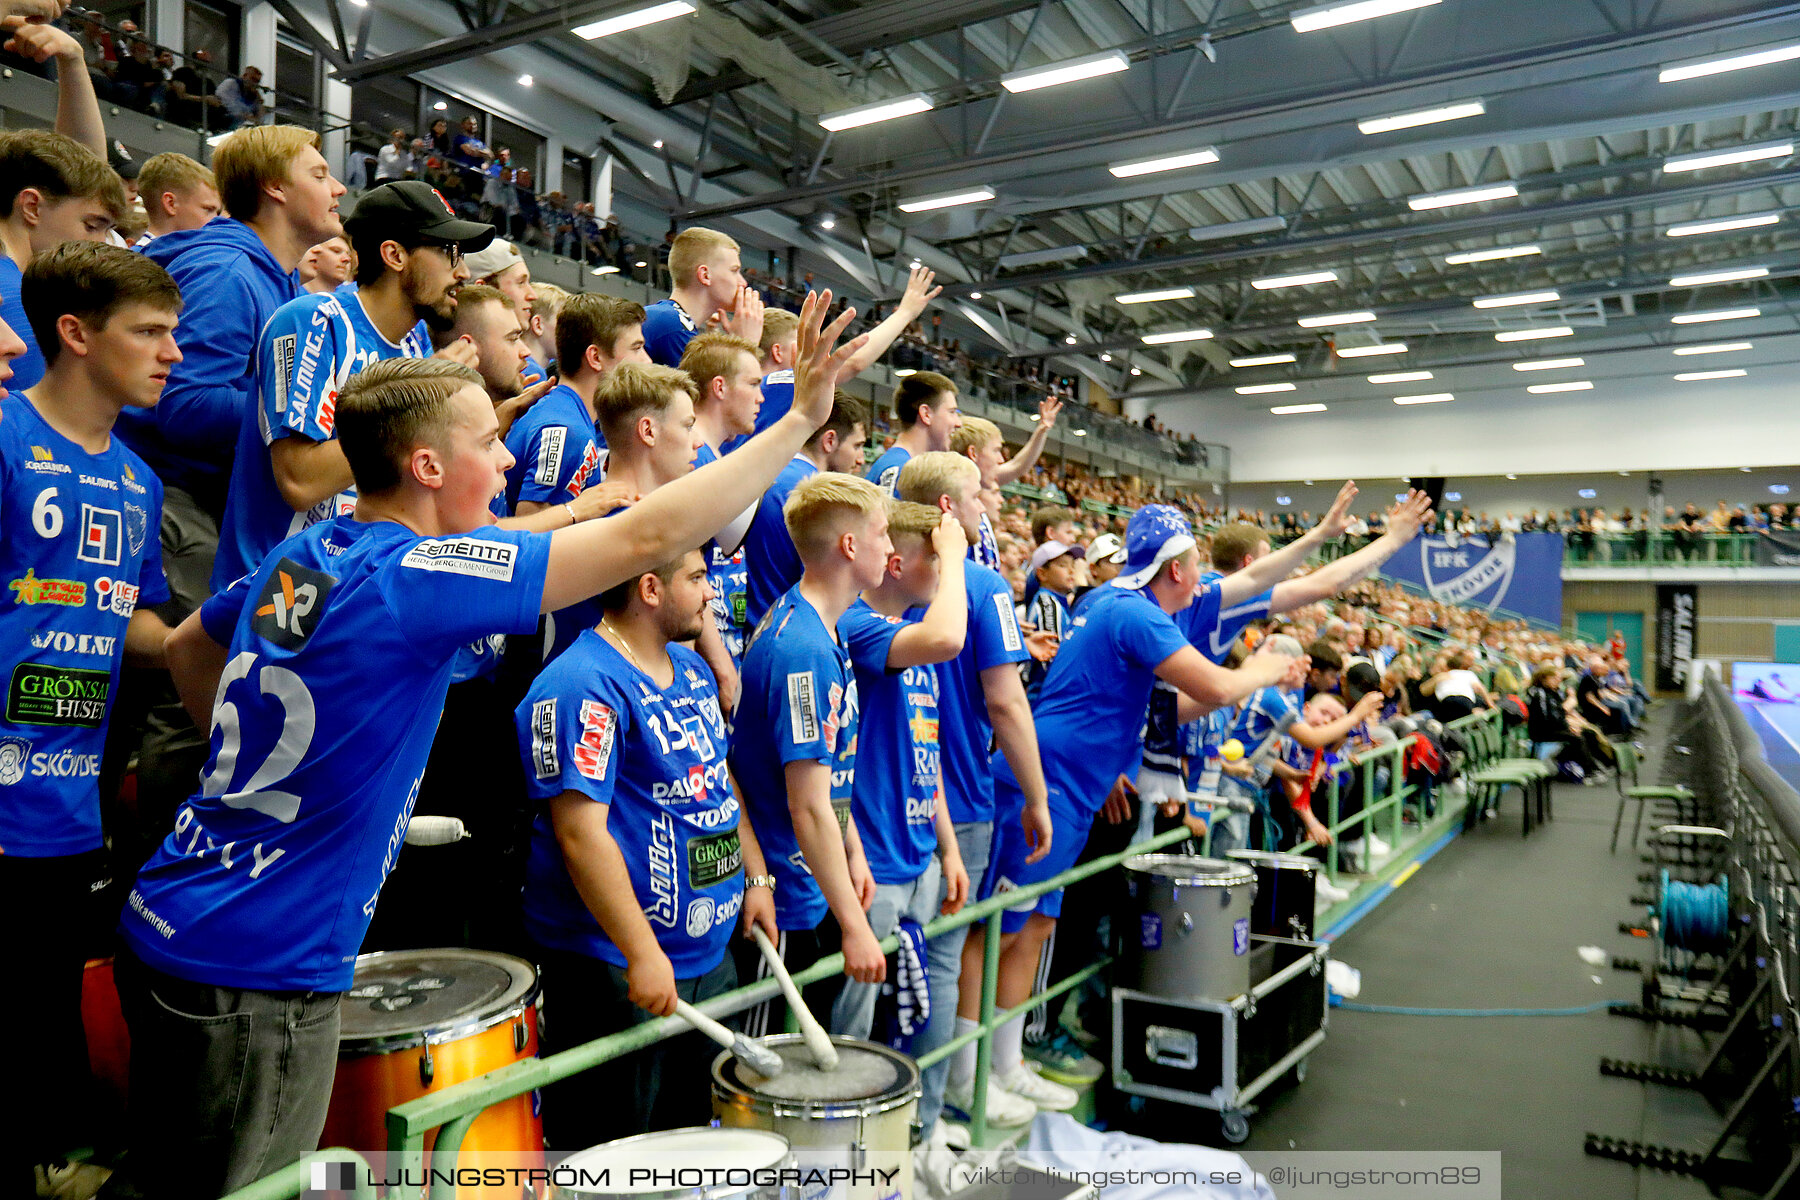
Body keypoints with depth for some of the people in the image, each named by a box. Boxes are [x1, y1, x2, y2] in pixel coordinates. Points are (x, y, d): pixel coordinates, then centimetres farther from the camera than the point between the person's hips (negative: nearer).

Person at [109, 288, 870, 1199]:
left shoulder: (300, 556, 4)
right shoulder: (412, 578, -23)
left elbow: (185, 651, 23)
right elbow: (651, 536, -27)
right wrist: (800, 419, -22)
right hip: (252, 977, -9)